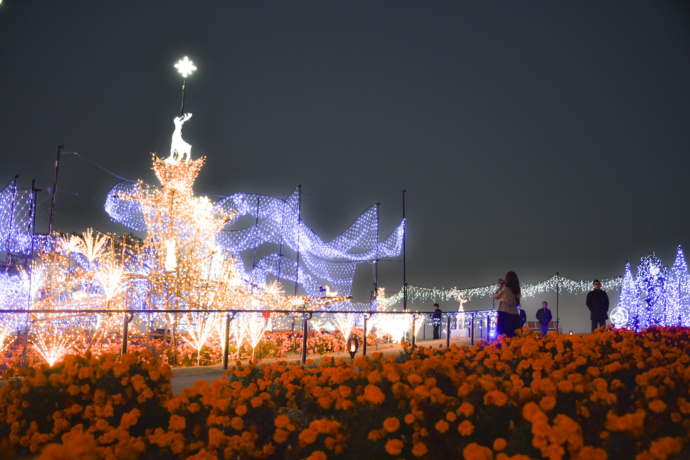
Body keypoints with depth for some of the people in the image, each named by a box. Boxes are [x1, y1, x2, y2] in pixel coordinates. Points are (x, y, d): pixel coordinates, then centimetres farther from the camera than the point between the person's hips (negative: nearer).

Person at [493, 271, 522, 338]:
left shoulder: (505, 290, -9)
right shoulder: (517, 291, 7)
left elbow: (495, 297, 5)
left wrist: (499, 288, 18)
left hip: (505, 314, -6)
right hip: (515, 315, 6)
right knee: (514, 336, 5)